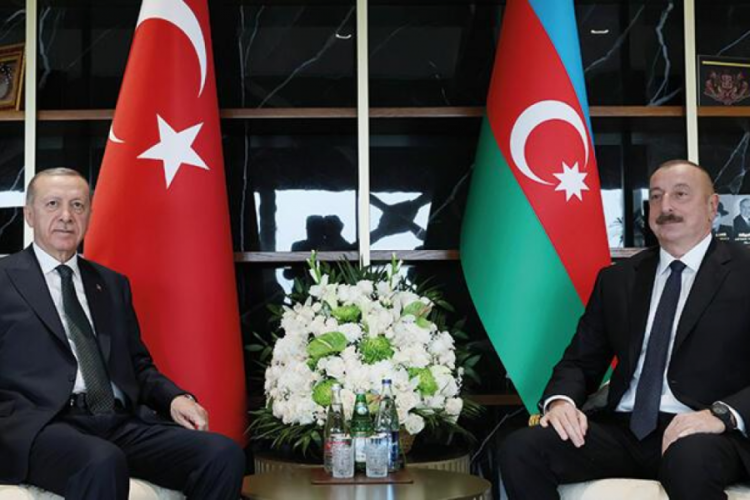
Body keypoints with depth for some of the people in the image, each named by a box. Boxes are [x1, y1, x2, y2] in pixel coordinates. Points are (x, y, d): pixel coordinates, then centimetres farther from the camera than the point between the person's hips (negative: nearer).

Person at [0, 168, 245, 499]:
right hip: (42, 424, -5)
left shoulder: (113, 284, 24)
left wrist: (174, 398, 3)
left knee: (224, 454, -21)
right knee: (103, 462, -40)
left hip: (122, 423, 5)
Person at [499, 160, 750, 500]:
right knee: (520, 449, -21)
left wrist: (722, 413, -21)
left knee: (690, 460, -40)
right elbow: (581, 361, 17)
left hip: (701, 433, -4)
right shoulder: (617, 279, 18)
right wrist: (561, 400, -5)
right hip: (623, 430, 5)